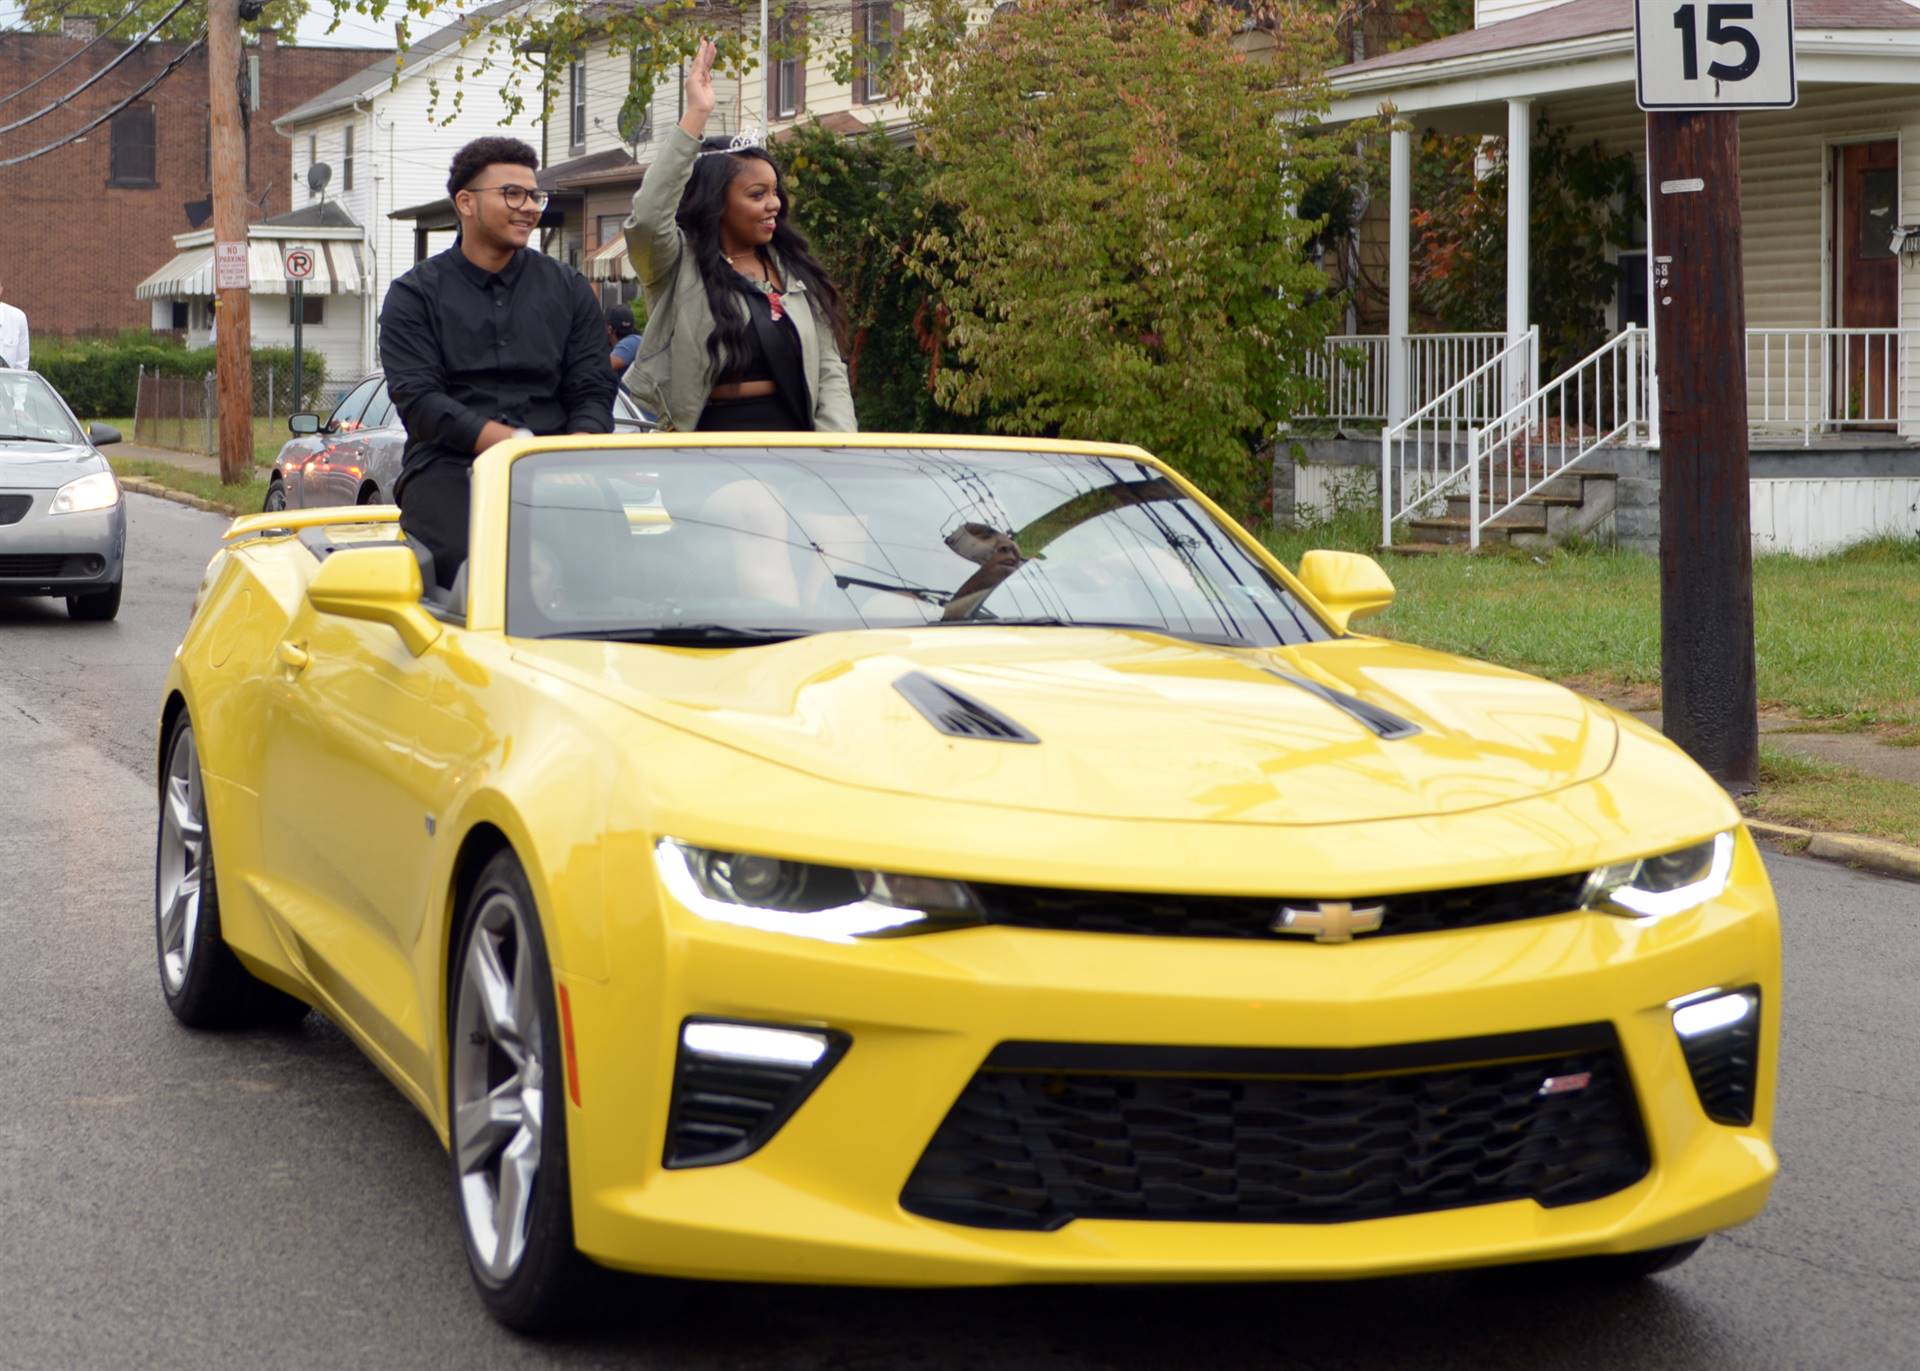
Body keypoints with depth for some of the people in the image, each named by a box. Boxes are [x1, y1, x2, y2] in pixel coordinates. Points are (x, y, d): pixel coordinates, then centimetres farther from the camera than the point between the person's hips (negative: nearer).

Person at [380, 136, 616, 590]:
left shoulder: (568, 290, 19)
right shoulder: (416, 295, 10)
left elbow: (593, 393, 11)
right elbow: (417, 401, -3)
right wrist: (512, 443, -17)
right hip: (449, 466, -2)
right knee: (468, 561, -33)